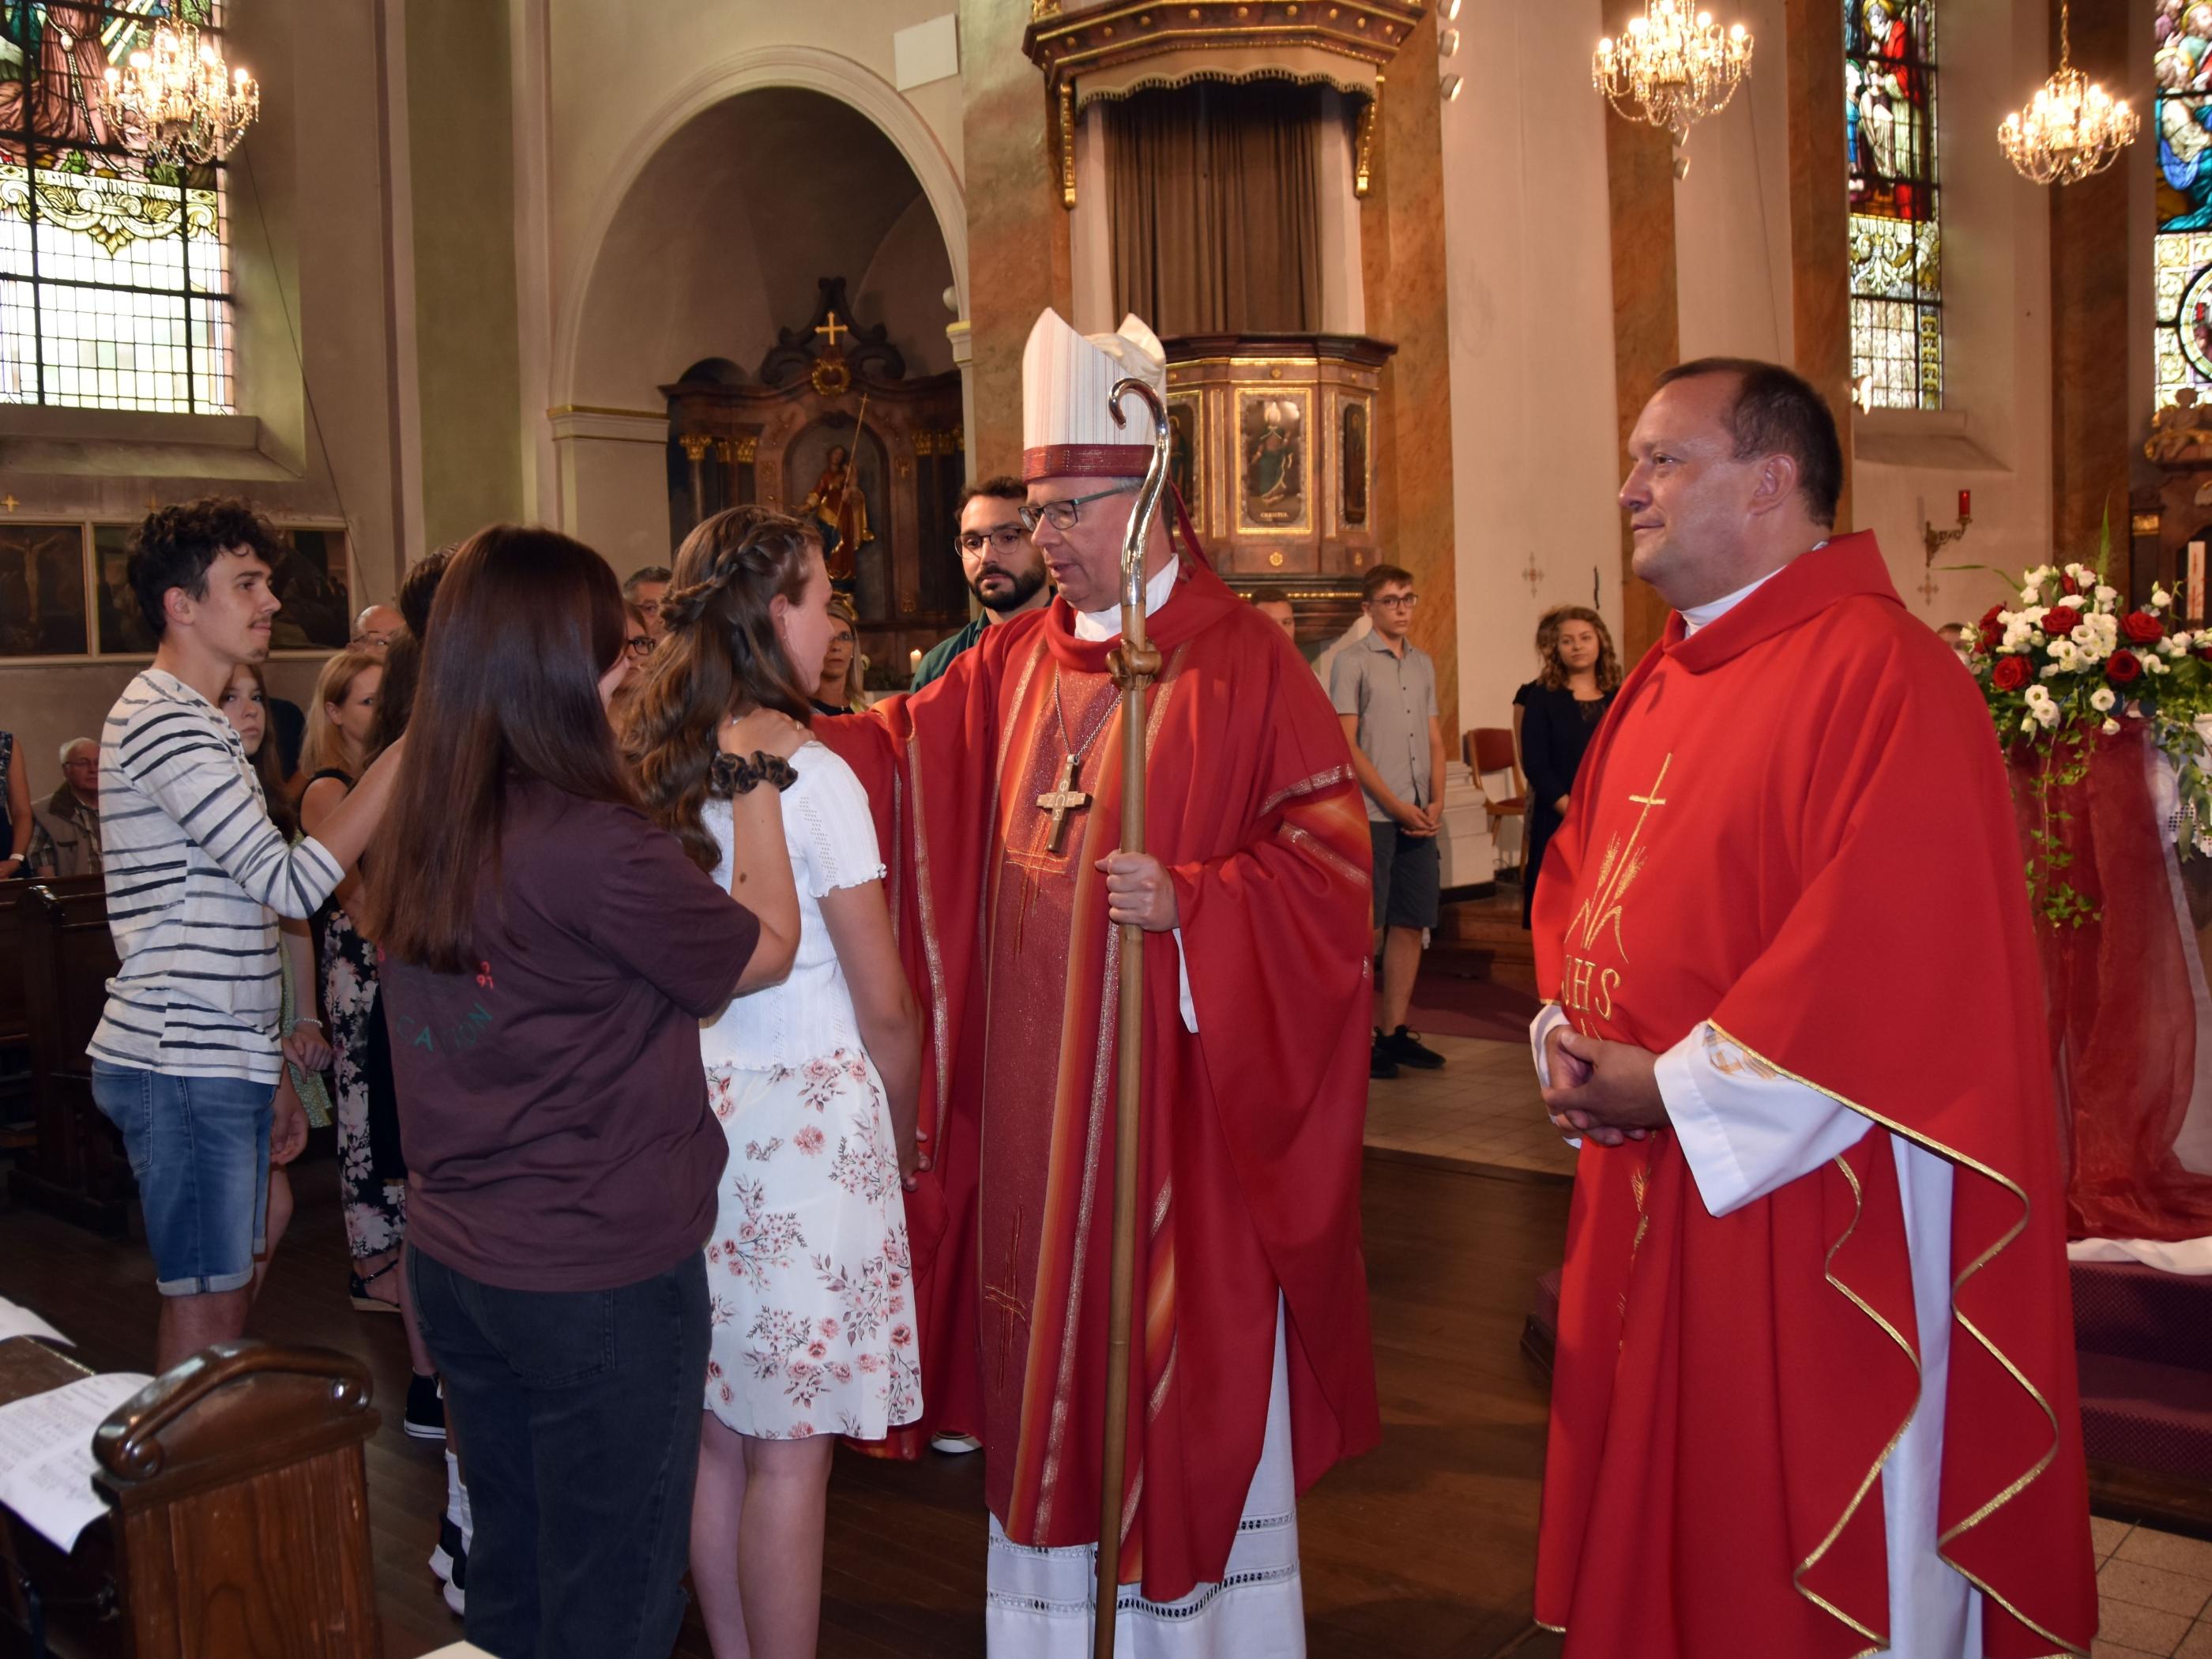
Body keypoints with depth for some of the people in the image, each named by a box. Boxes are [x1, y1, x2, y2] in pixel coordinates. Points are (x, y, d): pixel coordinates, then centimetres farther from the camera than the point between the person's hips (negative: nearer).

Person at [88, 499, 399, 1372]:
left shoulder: (193, 723, 20)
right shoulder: (162, 722, -14)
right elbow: (293, 882, -23)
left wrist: (266, 1080, 20)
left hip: (218, 1062, 10)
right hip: (182, 1065, -10)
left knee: (223, 1294, 16)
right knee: (206, 1306, -3)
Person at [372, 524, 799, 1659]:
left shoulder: (422, 835, 0)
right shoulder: (594, 843, -23)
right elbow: (766, 948, -11)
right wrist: (754, 777, 0)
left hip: (452, 1258, 7)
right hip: (601, 1277, -7)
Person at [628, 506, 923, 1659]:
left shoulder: (654, 776, 4)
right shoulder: (812, 777, -15)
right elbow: (885, 1009, -12)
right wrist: (903, 1137, 5)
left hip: (692, 1118, 7)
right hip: (806, 1124, -7)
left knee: (716, 1433, 16)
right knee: (791, 1453, 4)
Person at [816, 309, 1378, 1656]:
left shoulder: (1241, 658, -7)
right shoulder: (1017, 661, 9)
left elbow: (1328, 842, -10)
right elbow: (901, 751, 6)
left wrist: (1189, 903, -22)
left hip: (1178, 1088, -5)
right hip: (1035, 1087, 5)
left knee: (1188, 1351, 7)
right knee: (1052, 1341, 15)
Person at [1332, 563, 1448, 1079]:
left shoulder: (1423, 664, 16)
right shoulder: (1352, 662, -2)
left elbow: (1435, 741, 16)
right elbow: (1347, 745, -8)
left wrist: (1435, 803, 1)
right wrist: (1396, 805, -11)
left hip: (1419, 817, 6)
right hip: (1371, 816, -6)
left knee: (1410, 924, 7)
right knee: (1366, 929, -4)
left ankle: (1394, 1032, 15)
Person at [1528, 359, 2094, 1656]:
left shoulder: (1879, 672, -16)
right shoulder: (1663, 684, 12)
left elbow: (1893, 950, -24)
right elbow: (1577, 875, 19)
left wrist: (1675, 1086, -18)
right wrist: (1571, 1042, 1)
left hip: (1811, 1214, -8)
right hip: (1653, 1197, 8)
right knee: (1660, 1532, 20)